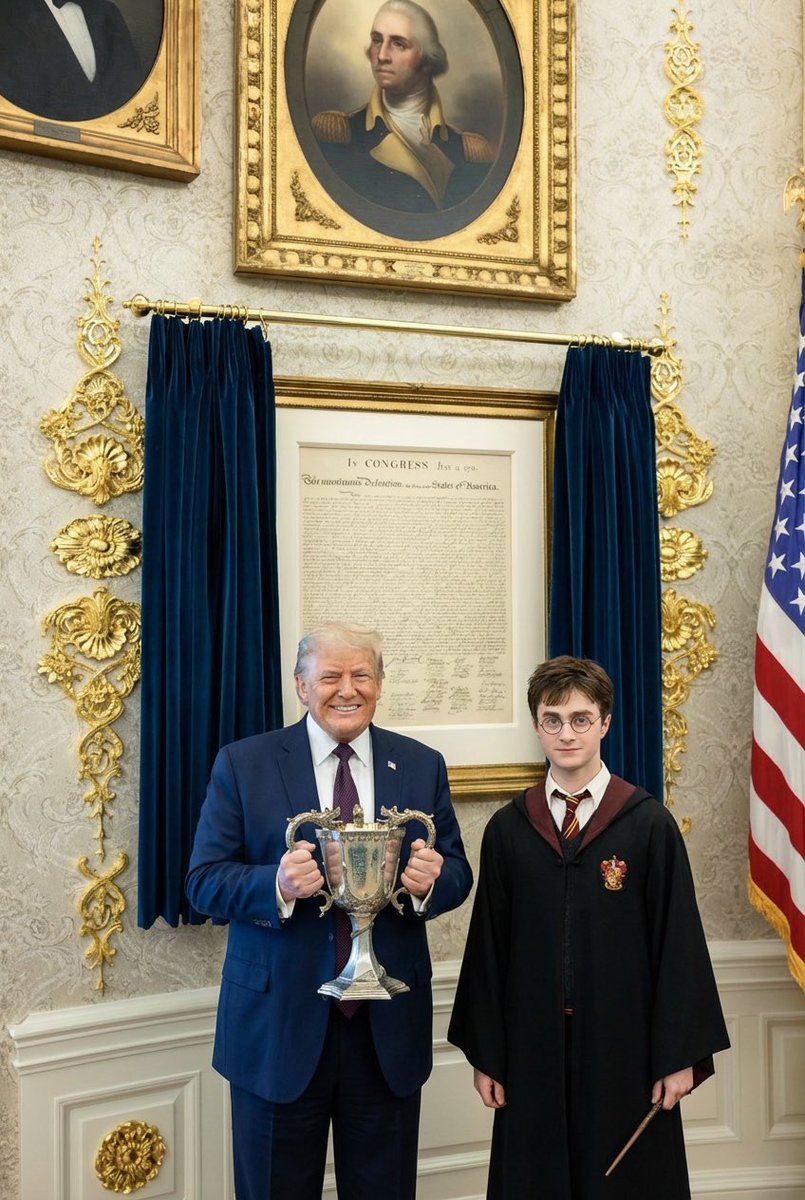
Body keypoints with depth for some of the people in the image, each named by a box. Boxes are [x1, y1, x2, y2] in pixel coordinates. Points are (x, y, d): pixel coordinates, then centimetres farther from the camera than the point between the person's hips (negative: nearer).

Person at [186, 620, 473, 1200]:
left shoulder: (422, 766, 3)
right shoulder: (242, 765, -4)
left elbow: (457, 874, 5)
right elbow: (205, 880, -6)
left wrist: (431, 880, -19)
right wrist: (277, 885, -26)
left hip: (391, 1026, 2)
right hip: (279, 1024, -2)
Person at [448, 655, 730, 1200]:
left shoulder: (651, 824, -5)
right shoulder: (507, 829, 1)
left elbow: (679, 941, -4)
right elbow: (488, 944, 4)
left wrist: (680, 1055, -5)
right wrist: (485, 1053, 4)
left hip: (625, 1047, -2)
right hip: (532, 1048, 2)